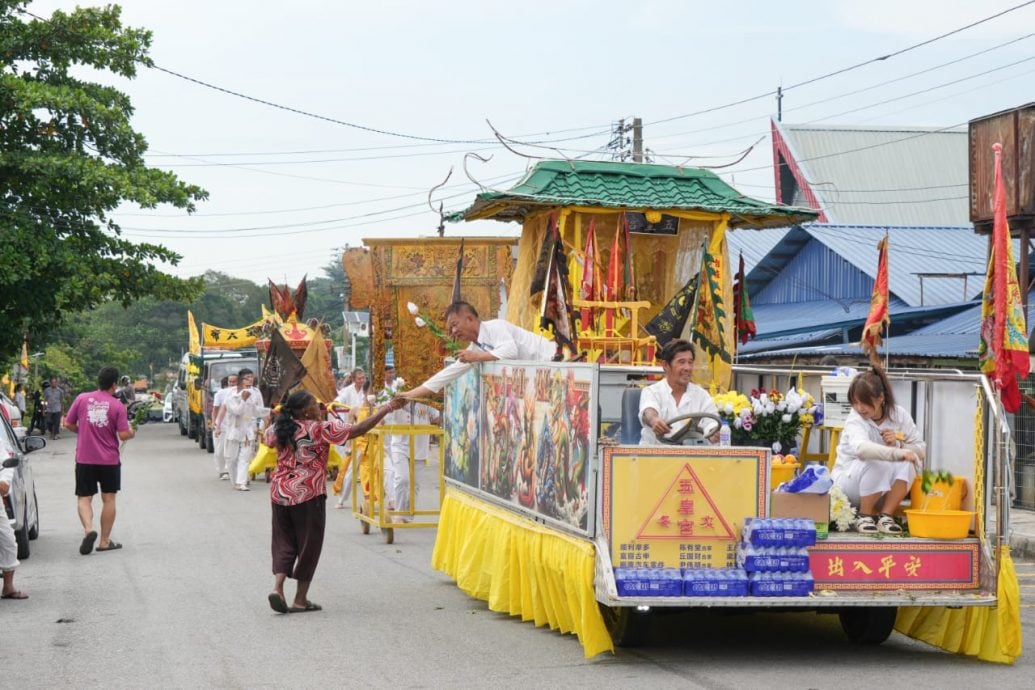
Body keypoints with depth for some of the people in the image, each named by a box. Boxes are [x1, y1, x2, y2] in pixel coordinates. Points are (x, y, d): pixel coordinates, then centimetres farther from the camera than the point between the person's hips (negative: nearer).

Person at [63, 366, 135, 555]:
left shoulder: (82, 399, -4)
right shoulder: (117, 406, -9)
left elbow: (68, 424, 2)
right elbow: (123, 435, -12)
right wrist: (131, 433, 11)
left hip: (85, 459, 1)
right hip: (109, 460, -1)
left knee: (84, 498, 7)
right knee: (108, 499, 10)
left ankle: (88, 529, -18)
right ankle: (105, 541, 12)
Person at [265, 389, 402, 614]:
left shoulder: (279, 429, 5)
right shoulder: (321, 429, -11)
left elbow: (268, 437, 29)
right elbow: (358, 429, -13)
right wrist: (386, 409, -8)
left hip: (280, 493, 5)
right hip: (308, 494, -5)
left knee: (284, 542, 13)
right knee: (308, 544, 7)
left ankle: (277, 587, -7)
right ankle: (300, 599, 11)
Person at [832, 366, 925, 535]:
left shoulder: (899, 414, -8)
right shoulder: (855, 420, -22)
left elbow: (920, 448, -7)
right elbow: (862, 448, -44)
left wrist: (897, 444, -26)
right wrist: (896, 453, -57)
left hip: (884, 488, 4)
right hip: (849, 481, -4)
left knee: (909, 462, -24)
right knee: (879, 462, -34)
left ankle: (885, 516, -17)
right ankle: (864, 516, -15)